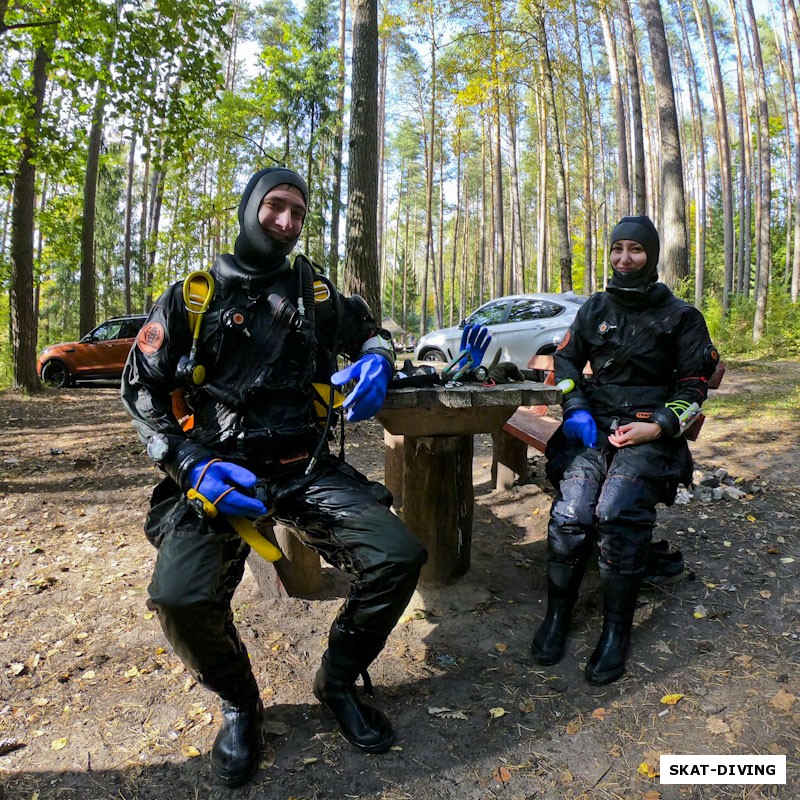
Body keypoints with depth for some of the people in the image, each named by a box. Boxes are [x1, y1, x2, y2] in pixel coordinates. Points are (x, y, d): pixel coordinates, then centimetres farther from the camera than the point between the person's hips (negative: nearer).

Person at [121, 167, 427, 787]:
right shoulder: (193, 296, 5)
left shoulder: (314, 291, 12)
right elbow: (142, 387, 4)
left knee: (399, 558, -19)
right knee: (182, 598, -28)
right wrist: (191, 465, -12)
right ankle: (240, 703, 7)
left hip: (305, 467, 2)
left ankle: (339, 681, 12)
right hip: (217, 472, -1)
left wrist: (376, 362, -1)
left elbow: (371, 333, 26)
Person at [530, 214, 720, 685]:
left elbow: (694, 385, 7)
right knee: (570, 515, -20)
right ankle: (558, 614, 0)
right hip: (594, 425, 2)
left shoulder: (680, 316, 7)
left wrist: (657, 428, -10)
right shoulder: (596, 307, 15)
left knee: (618, 514, -28)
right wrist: (577, 410, -1)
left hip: (649, 429, -2)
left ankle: (617, 629, -10)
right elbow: (566, 359, 17)